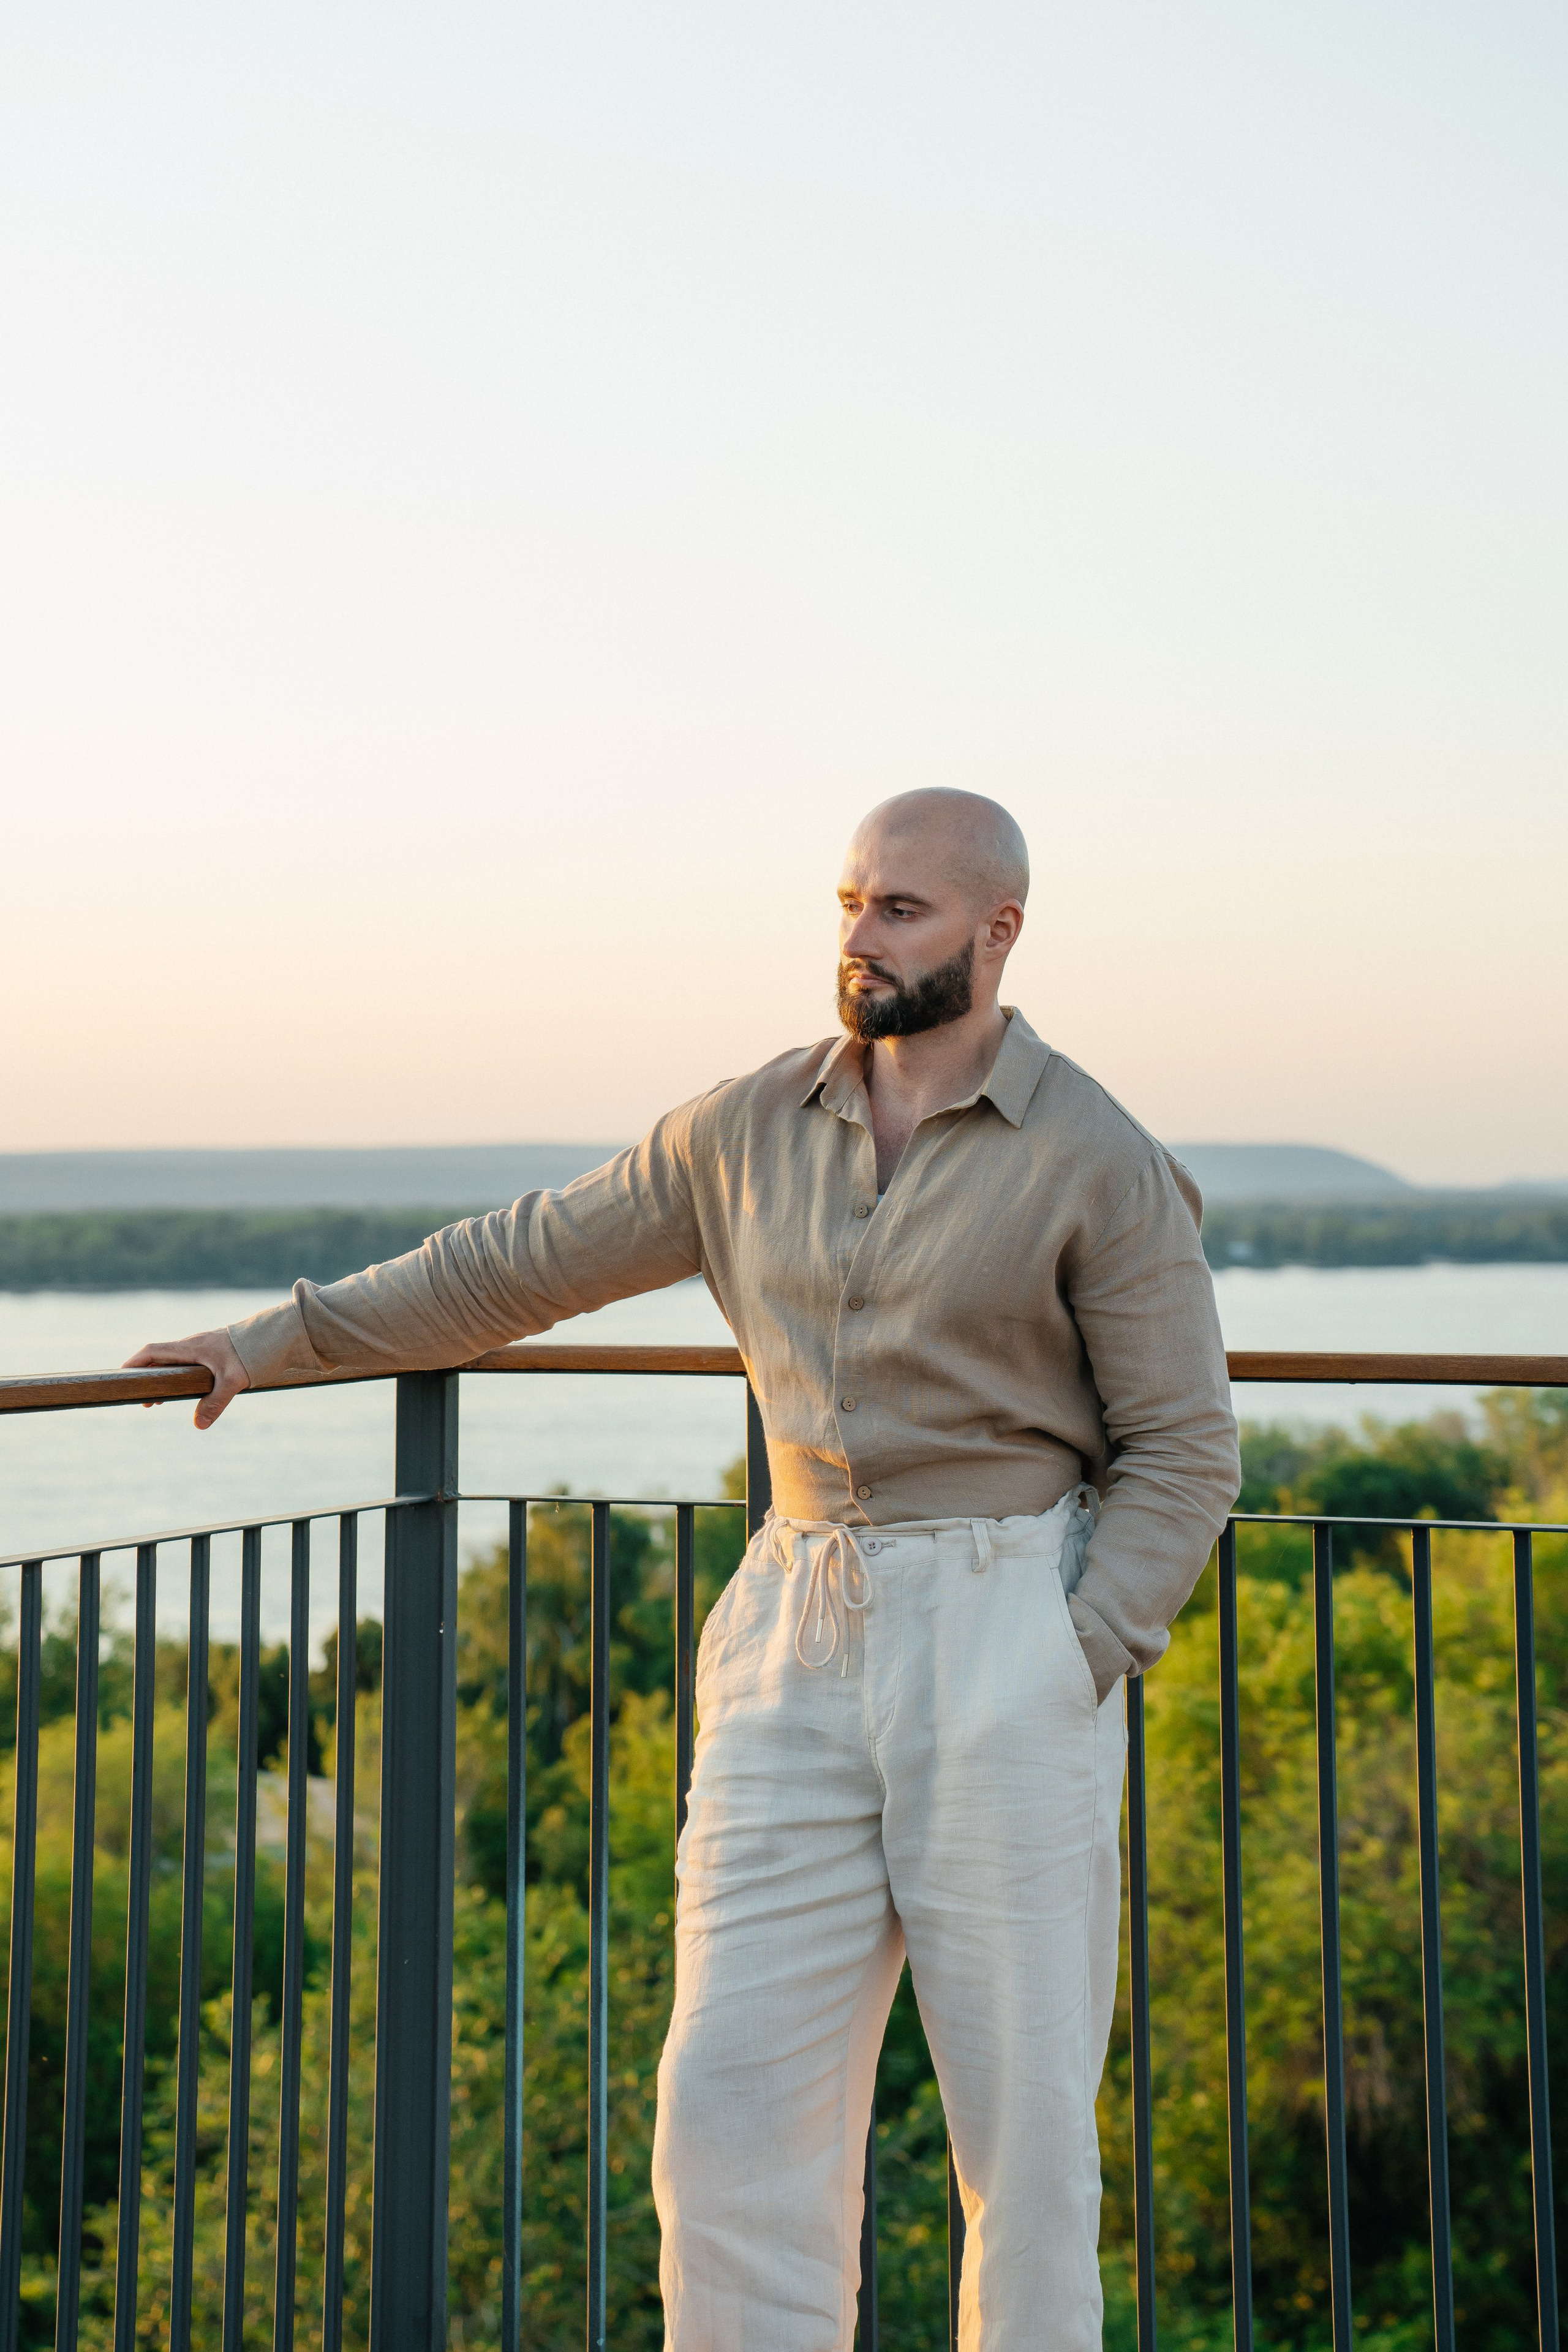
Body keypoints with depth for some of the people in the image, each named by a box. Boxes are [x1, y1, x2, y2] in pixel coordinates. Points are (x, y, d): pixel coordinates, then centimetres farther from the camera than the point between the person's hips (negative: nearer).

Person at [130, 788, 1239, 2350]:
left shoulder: (1102, 1166, -4)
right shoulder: (754, 1130, 9)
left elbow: (1183, 1453, -3)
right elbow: (529, 1259, 16)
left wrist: (1076, 1666, -13)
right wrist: (283, 1340, 17)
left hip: (1008, 1627, -4)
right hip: (798, 1634, 4)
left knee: (1022, 2114, 2)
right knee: (735, 2095, 0)